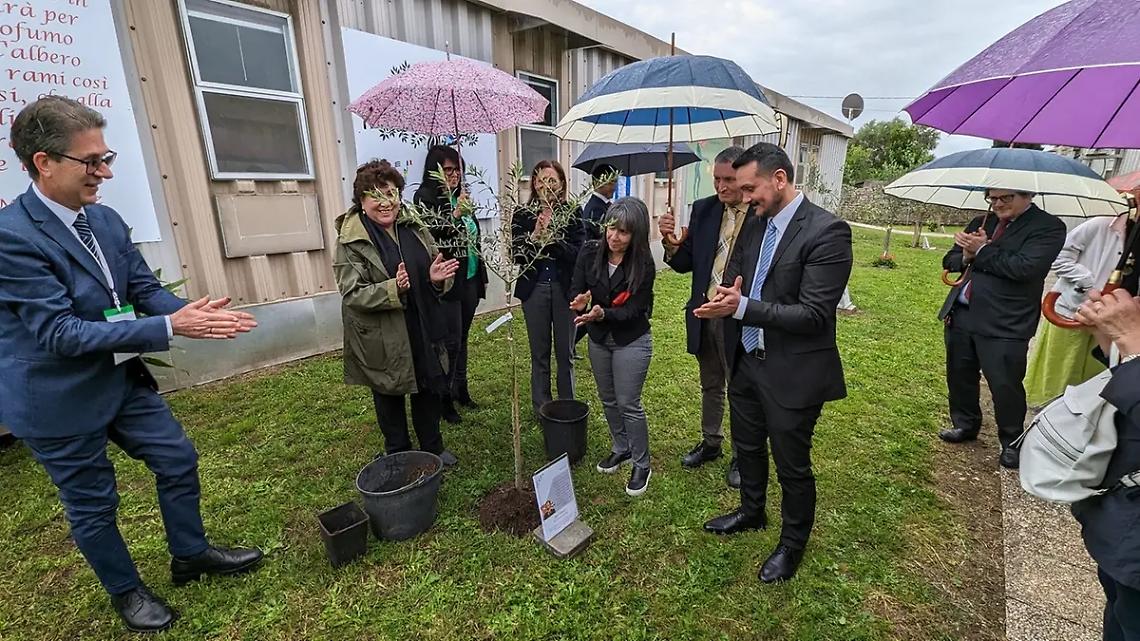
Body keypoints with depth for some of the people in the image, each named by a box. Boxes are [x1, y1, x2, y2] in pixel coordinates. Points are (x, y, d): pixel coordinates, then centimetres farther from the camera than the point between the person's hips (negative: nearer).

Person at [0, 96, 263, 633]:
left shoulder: (106, 220, -2)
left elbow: (145, 289, 1)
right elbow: (62, 332, -27)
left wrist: (196, 314, -19)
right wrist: (170, 328, -33)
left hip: (122, 377, 7)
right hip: (61, 398, -6)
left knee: (178, 459, 15)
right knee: (92, 504, 12)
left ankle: (191, 555, 37)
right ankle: (126, 592, 36)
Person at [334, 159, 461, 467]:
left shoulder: (414, 228, 2)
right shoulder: (350, 241, -12)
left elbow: (433, 269, 9)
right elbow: (352, 293, -16)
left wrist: (437, 278, -16)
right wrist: (393, 289, -32)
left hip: (423, 331, 5)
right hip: (382, 339, -4)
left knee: (428, 390, 17)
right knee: (390, 396, 13)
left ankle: (433, 448, 38)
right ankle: (398, 457, 34)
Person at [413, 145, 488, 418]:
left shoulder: (461, 195, 12)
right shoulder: (425, 197, -7)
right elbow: (429, 235, -17)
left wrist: (481, 275, 17)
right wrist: (455, 215, -26)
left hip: (470, 279, 7)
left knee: (462, 337, 15)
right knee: (451, 340, -3)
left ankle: (461, 389, 28)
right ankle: (445, 398, 11)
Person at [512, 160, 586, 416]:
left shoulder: (572, 213, -3)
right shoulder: (522, 215, -1)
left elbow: (577, 254, -10)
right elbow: (517, 256, -6)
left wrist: (552, 236, -23)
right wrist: (535, 235, -21)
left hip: (565, 289, 0)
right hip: (534, 289, 1)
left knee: (565, 353, 10)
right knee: (539, 354, 11)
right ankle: (541, 408, 25)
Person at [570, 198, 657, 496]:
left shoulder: (643, 265, -19)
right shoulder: (590, 252, -10)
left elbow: (632, 310, -21)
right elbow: (576, 291, -11)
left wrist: (602, 313, -39)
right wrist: (580, 303, -35)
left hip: (631, 341, -5)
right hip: (598, 339, 5)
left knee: (629, 404, 2)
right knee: (608, 399, 19)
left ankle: (642, 466, 22)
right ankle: (621, 449, 42)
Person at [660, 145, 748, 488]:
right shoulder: (703, 209, 1)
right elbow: (685, 264, 2)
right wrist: (669, 241, -16)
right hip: (704, 315, 5)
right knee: (711, 386, 22)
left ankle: (743, 456, 35)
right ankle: (711, 443, 44)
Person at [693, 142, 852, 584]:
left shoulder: (827, 231, -19)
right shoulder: (754, 224, 4)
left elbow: (814, 314, -24)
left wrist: (742, 307, -29)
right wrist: (726, 297, -13)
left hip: (792, 373, -7)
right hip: (745, 361, 7)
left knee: (792, 465, 13)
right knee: (747, 447, 25)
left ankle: (792, 543, 39)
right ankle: (751, 513, 51)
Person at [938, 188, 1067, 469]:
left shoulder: (1048, 227, -5)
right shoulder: (981, 223, 13)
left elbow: (1024, 267, -20)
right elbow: (949, 261, 13)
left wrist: (982, 251, -12)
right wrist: (966, 255, -8)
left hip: (1004, 325, -6)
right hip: (961, 316, 6)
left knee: (1005, 385, 2)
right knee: (959, 376, 17)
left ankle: (1012, 443, 23)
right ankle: (965, 424, 38)